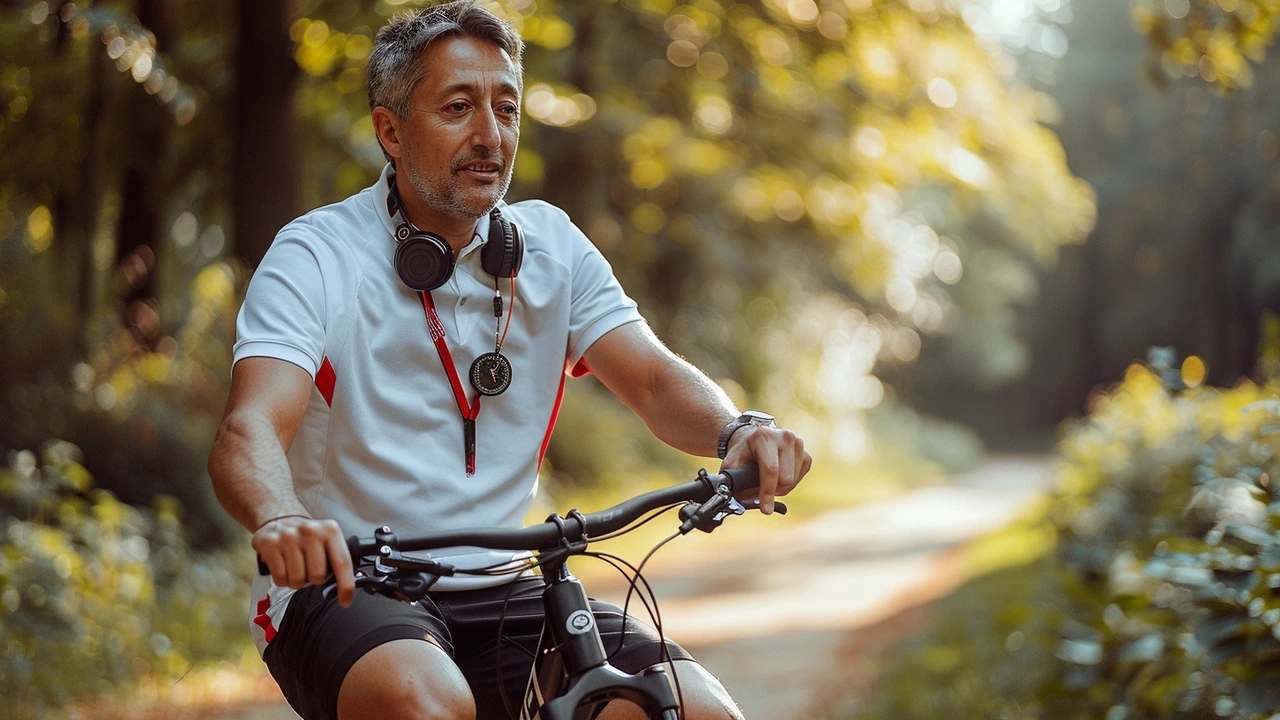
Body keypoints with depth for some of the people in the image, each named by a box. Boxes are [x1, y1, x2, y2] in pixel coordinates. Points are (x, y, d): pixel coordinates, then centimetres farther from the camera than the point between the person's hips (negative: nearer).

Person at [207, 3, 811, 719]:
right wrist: (281, 521, -46)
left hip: (506, 591, 4)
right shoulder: (317, 257, -8)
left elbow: (656, 379, -1)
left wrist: (739, 431, -25)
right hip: (343, 588, -4)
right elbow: (248, 431, -22)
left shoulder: (551, 244, 7)